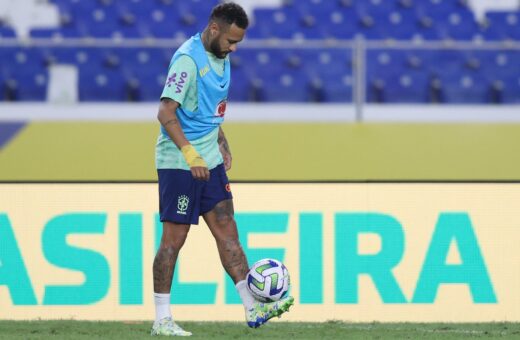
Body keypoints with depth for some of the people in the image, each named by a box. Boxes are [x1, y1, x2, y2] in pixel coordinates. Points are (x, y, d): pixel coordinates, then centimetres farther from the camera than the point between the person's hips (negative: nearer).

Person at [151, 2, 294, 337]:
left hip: (209, 161, 9)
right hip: (179, 163, -9)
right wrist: (191, 156, -27)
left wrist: (222, 144, 17)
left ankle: (253, 308, 3)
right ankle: (162, 320, 3)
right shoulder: (188, 60, -18)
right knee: (174, 238, -3)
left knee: (227, 231, 4)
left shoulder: (221, 58, 11)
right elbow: (166, 113, -22)